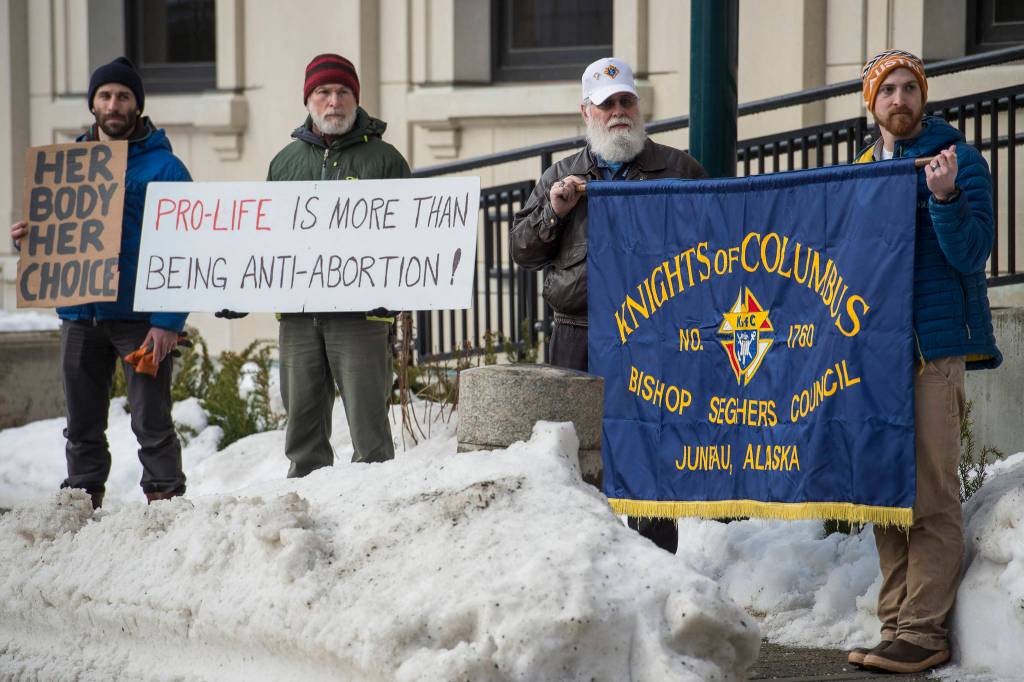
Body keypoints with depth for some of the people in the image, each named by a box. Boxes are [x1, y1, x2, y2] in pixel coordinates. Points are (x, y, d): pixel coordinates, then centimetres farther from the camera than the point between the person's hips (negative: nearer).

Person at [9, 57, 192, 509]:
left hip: (140, 317, -5)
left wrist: (168, 322, -17)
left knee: (151, 422, -3)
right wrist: (29, 237, -3)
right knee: (82, 427, 10)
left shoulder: (164, 167, -4)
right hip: (79, 314, 5)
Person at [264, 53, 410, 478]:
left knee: (367, 417, -6)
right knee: (303, 419, 8)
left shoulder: (383, 158, 5)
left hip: (360, 313, -4)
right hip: (297, 313, 4)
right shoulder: (287, 161, 17)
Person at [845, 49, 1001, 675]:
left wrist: (944, 196, -24)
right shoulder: (862, 169, 17)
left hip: (934, 348, -7)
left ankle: (924, 631, -8)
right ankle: (898, 625, 13)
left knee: (931, 496, -8)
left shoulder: (959, 160, -2)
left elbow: (971, 254, -10)